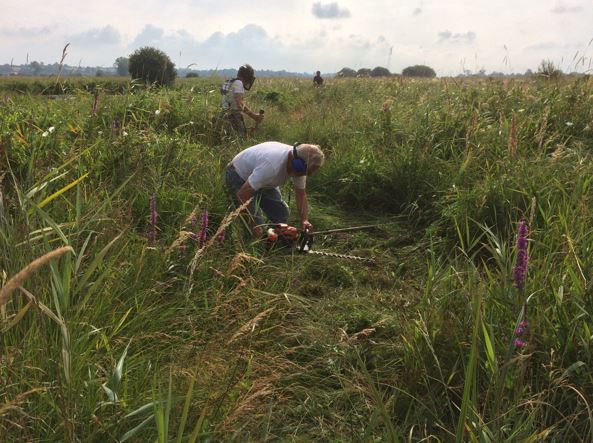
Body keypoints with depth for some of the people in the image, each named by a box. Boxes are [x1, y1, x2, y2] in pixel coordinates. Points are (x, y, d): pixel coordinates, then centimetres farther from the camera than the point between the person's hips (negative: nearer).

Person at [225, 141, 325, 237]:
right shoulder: (272, 164, -43)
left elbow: (301, 194, -5)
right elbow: (242, 195, -39)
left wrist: (304, 219, -21)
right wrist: (253, 224, -35)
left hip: (263, 180, 8)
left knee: (282, 213, 3)